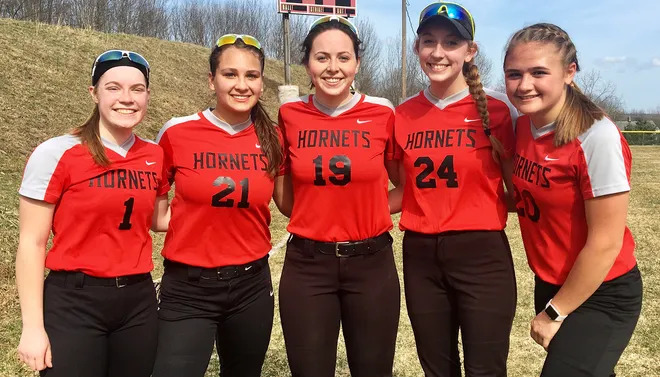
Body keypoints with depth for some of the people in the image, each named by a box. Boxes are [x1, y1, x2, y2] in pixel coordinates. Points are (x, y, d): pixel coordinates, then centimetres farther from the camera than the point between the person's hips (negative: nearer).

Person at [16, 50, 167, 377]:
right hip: (74, 303, -4)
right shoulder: (55, 154, -11)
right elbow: (31, 243, -8)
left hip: (139, 301, 5)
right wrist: (33, 327, -9)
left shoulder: (156, 157, 2)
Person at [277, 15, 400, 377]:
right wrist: (314, 215, 1)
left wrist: (375, 213, -3)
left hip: (371, 263, 0)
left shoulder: (382, 114, -6)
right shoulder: (289, 115, -3)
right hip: (306, 265, 1)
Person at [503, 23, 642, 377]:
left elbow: (605, 243, -21)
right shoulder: (524, 125, -3)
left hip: (600, 297, -7)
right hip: (550, 285, 7)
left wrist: (555, 312, -12)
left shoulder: (597, 137, -24)